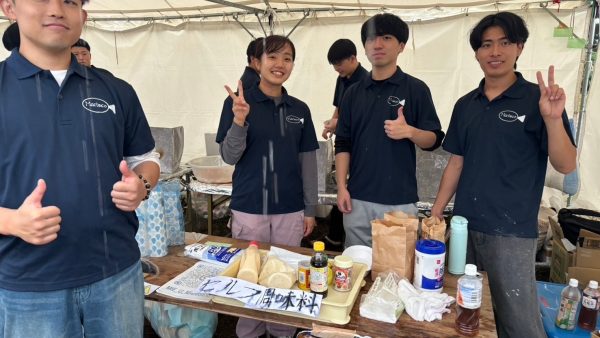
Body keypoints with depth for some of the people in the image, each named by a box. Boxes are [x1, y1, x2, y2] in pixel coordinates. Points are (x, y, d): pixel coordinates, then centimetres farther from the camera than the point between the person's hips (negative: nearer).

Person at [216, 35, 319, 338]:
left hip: (290, 210, 3)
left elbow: (308, 162, 7)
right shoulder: (238, 102, -5)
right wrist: (239, 120, -25)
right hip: (249, 208, -2)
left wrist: (310, 209, 6)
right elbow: (229, 156, -8)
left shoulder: (299, 109, 5)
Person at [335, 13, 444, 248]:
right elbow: (343, 144, 7)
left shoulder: (416, 89, -1)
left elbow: (434, 140, 0)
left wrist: (409, 132, -21)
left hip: (400, 201, -2)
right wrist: (341, 187, -1)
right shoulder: (353, 93, 8)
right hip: (357, 199, 3)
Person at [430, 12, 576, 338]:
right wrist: (436, 212, 8)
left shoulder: (537, 99, -5)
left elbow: (566, 165, -9)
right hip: (464, 226, 4)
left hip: (511, 231, -4)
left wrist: (553, 118, -25)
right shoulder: (465, 104, 8)